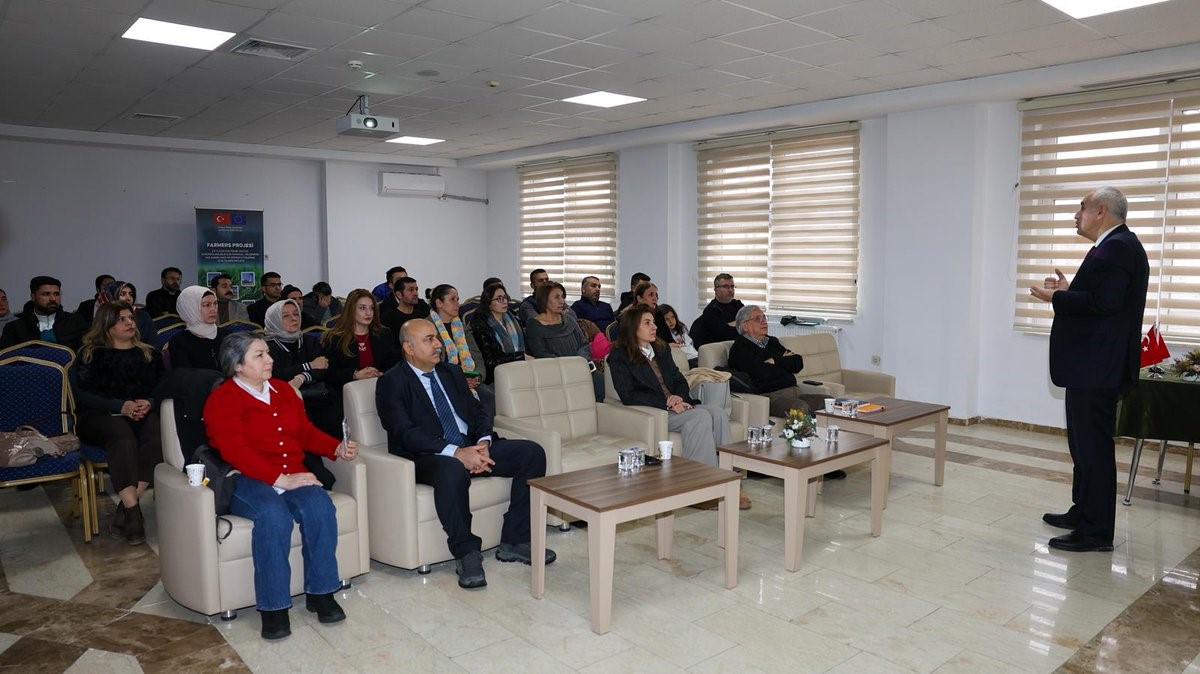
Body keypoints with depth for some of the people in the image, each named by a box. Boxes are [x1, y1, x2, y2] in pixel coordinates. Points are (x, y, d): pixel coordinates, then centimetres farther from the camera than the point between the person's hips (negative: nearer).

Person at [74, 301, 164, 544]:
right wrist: (120, 406, -13)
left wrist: (149, 402, -11)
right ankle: (132, 510, -39)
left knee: (157, 437, -34)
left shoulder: (149, 354, 22)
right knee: (123, 437, -37)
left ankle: (124, 509, -32)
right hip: (101, 416, -2)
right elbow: (82, 395, 2)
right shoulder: (91, 354, 14)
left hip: (143, 413, 2)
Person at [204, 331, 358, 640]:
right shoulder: (222, 399, -1)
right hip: (247, 481, -5)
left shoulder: (283, 390, 19)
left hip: (293, 476, 5)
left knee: (320, 506, -26)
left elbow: (306, 431, 21)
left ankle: (320, 592, -14)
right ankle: (273, 607, -24)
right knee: (274, 515, -35)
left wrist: (337, 448, 1)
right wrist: (280, 479, -23)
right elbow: (235, 451, -14)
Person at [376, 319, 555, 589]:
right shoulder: (391, 383, -3)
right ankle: (466, 553, -24)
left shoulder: (452, 372, 18)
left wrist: (483, 443, -9)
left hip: (471, 447, 7)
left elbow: (478, 411, 14)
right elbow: (406, 434, -15)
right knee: (452, 470, -41)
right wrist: (456, 453, -26)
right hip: (425, 457, -6)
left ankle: (514, 542, -7)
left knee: (532, 452, -12)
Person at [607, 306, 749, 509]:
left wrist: (678, 397, -5)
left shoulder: (662, 349, 22)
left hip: (677, 405, 7)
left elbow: (679, 380, 19)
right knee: (700, 417, -30)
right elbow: (629, 395, -10)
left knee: (719, 413, -21)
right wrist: (666, 402, -17)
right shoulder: (619, 356, 0)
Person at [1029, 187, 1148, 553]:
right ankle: (1083, 512, 31)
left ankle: (1096, 531, 2)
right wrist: (1070, 291, 10)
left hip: (1097, 368, -11)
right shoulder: (1115, 245, 17)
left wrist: (1057, 298, -15)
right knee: (1084, 442, 19)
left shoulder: (1116, 247, -16)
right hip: (1092, 365, 11)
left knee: (1093, 446, -5)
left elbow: (1103, 302, -26)